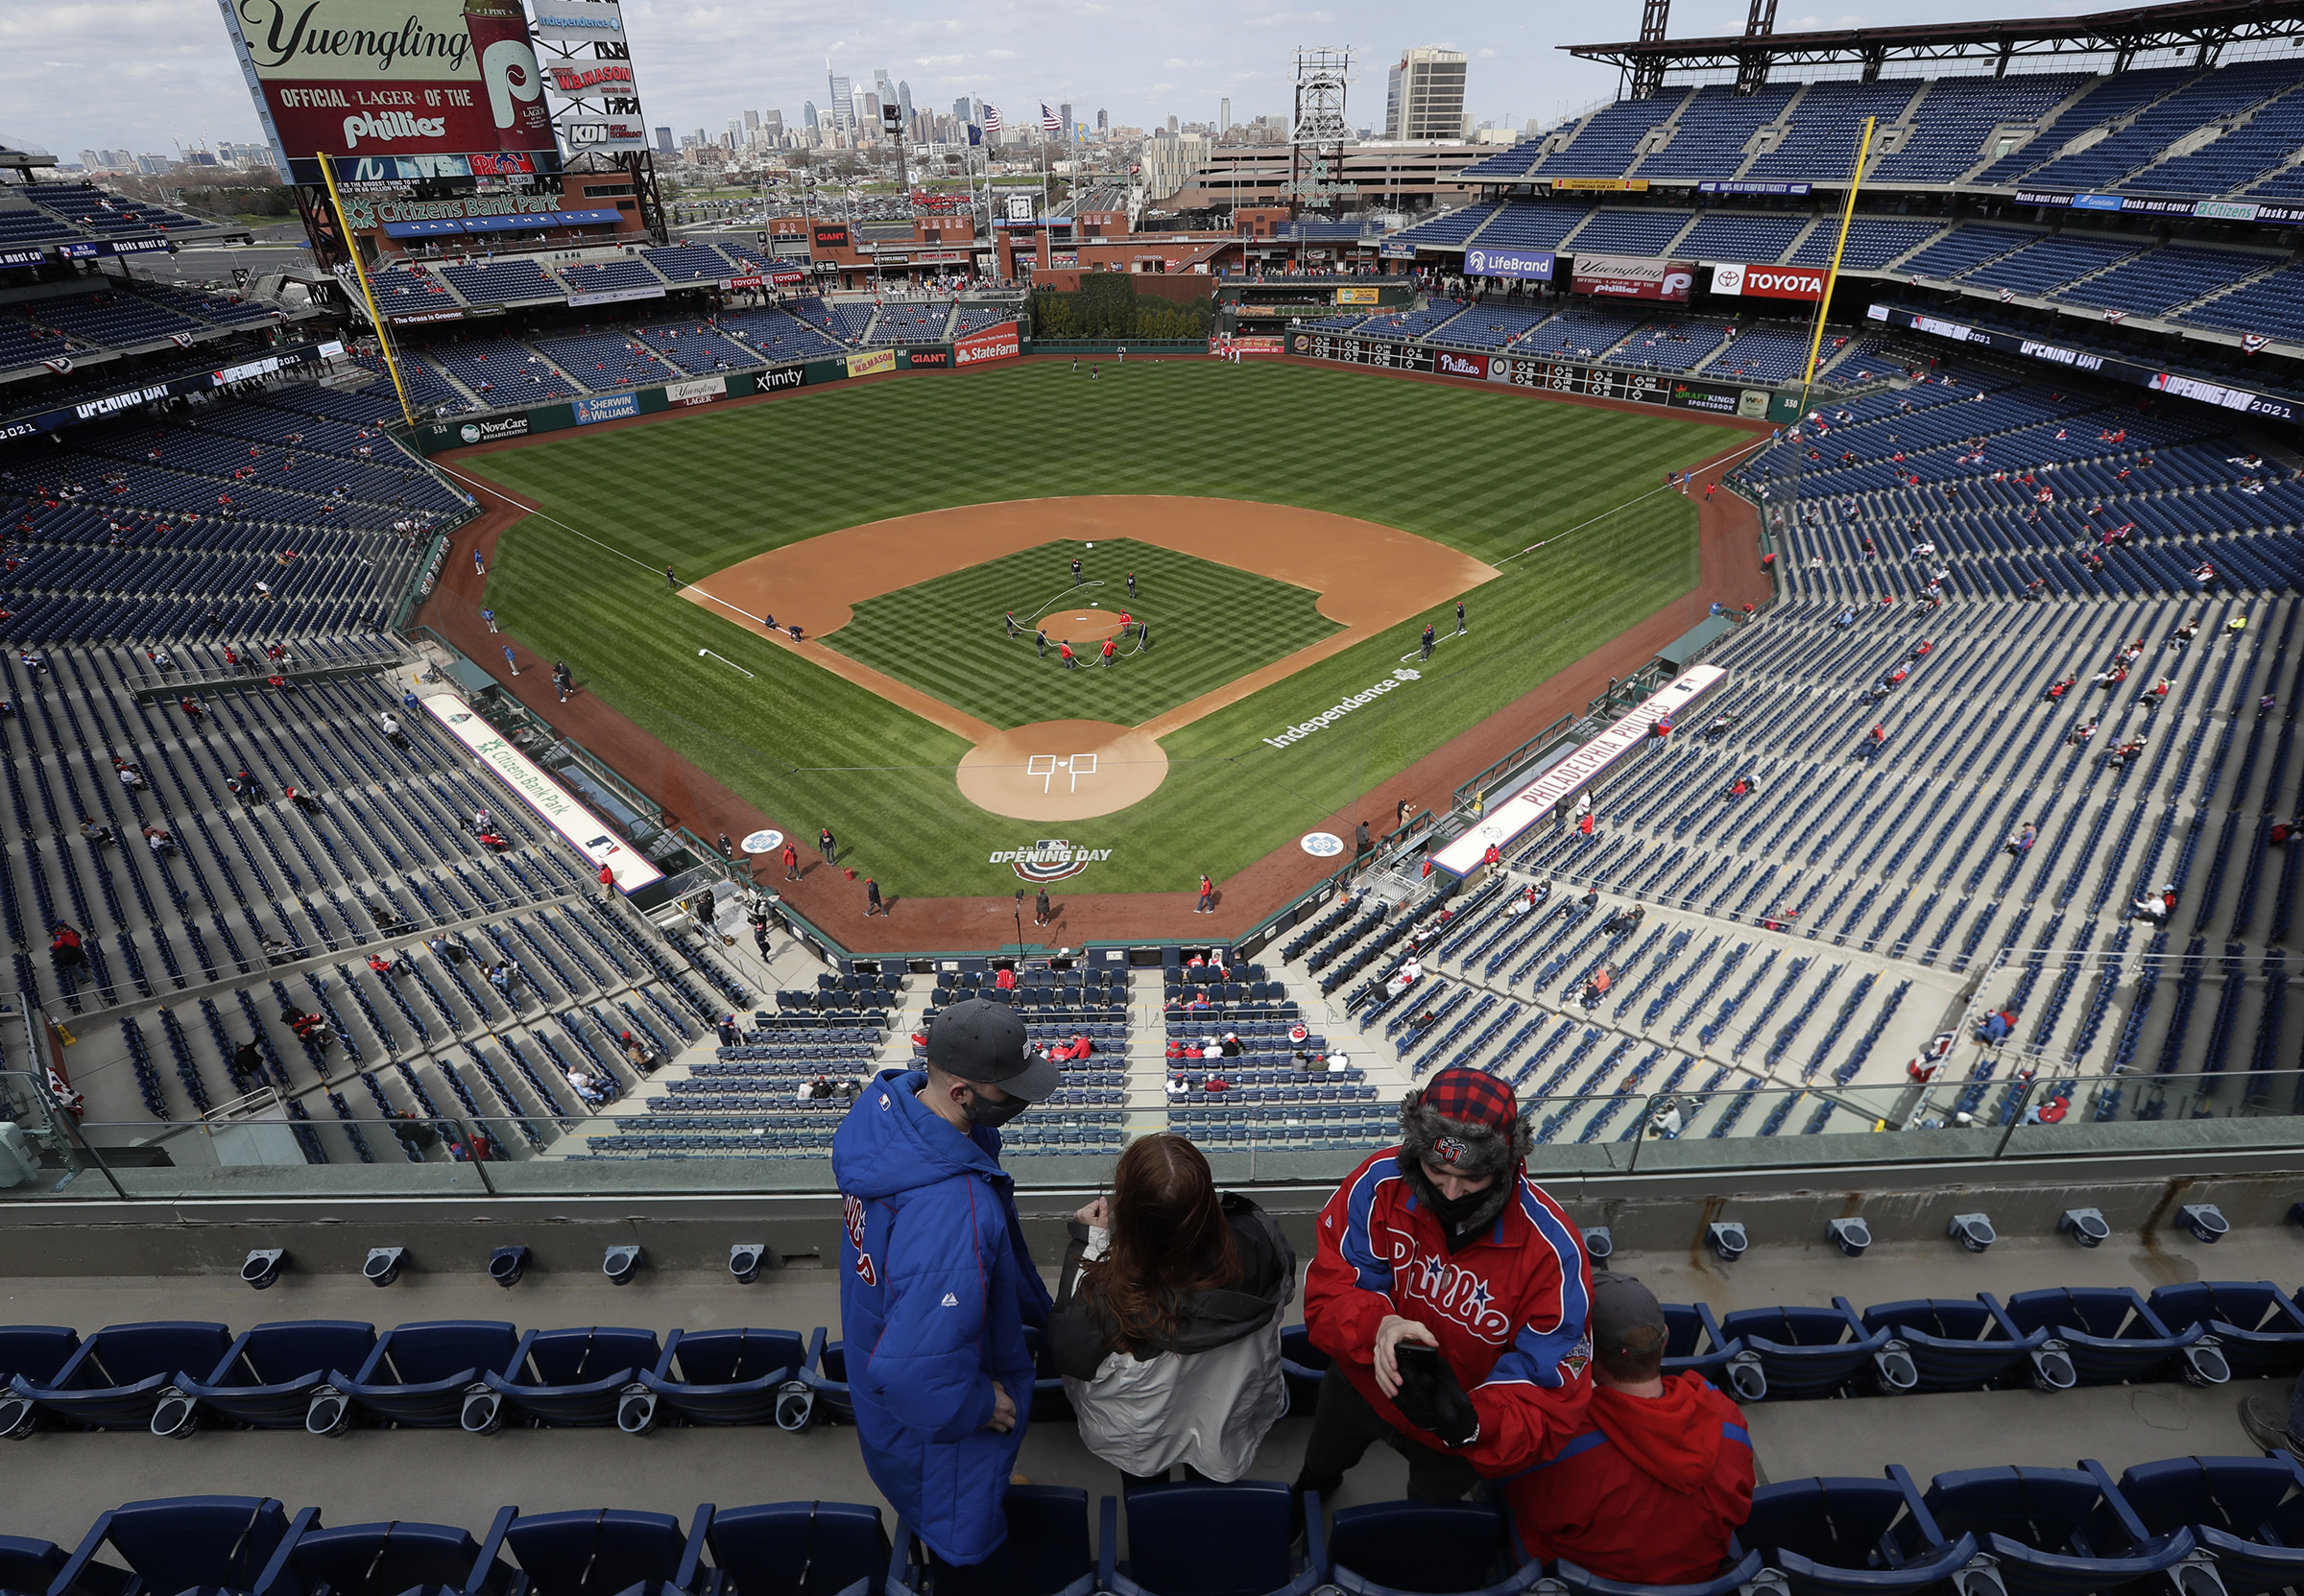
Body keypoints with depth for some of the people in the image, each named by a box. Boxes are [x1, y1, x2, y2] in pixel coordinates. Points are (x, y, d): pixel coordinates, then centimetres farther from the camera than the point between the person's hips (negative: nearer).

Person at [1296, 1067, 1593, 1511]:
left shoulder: (1552, 1250, -35)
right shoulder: (1380, 1182, -31)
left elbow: (1553, 1395, -32)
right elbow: (1329, 1291, -25)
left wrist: (1473, 1422, -51)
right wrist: (1377, 1325, -47)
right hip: (1362, 1386, 2)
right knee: (1321, 1465, 35)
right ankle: (1309, 1493, 70)